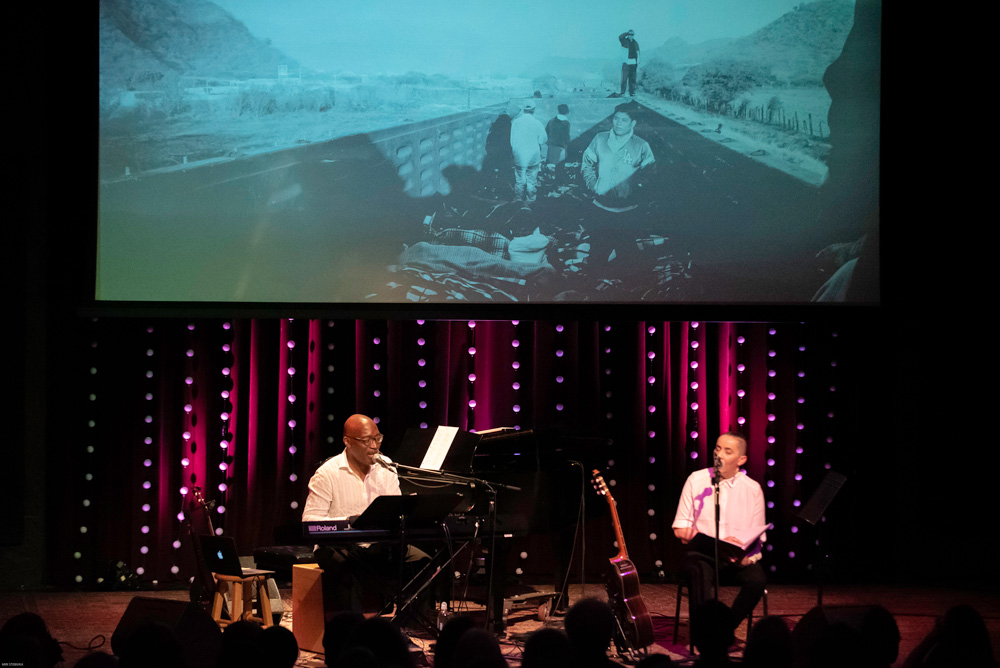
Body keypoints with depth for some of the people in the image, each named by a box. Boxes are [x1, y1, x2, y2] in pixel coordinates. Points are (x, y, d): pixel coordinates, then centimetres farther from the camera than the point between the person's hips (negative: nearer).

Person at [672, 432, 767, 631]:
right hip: (702, 552, -1)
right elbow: (681, 525, 10)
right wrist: (686, 532, -14)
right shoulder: (696, 480, 8)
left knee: (757, 580, -29)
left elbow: (758, 536, 7)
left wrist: (747, 554, -14)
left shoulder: (752, 489, 8)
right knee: (700, 576, -36)